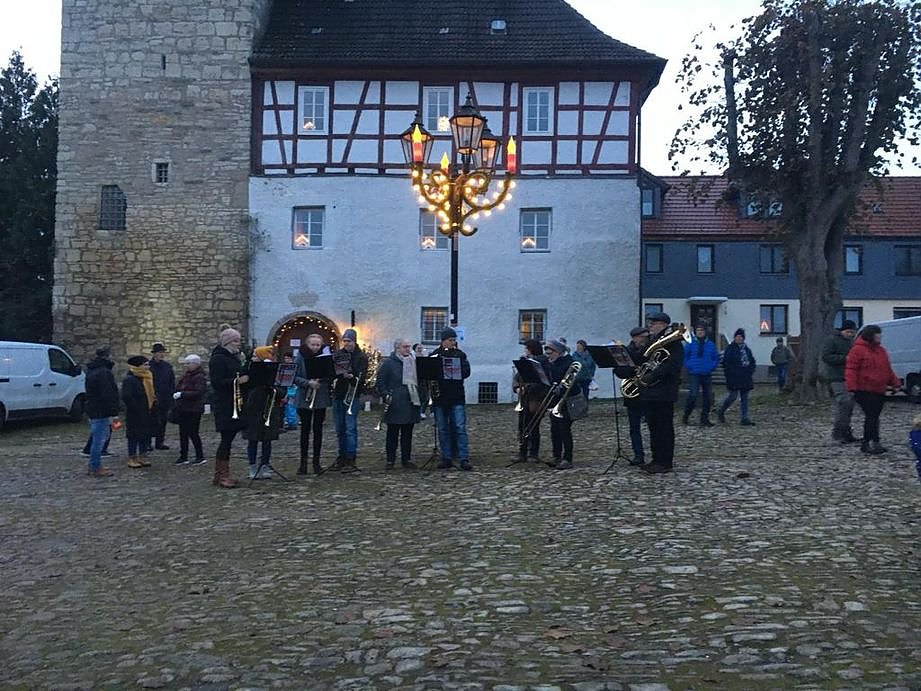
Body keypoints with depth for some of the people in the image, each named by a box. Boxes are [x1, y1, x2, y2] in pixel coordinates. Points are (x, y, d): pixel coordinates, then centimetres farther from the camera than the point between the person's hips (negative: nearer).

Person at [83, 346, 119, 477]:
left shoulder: (91, 371, 15)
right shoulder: (104, 372, -18)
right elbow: (107, 395, -23)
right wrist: (112, 412, -21)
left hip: (93, 410, 10)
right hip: (101, 412, -10)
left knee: (97, 438, 18)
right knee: (99, 439, -4)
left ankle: (93, 466, 26)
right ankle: (96, 468, 1)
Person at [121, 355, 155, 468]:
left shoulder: (146, 378, 12)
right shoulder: (129, 379, -16)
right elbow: (126, 397, -23)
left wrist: (154, 400, 8)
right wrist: (136, 408, -21)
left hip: (146, 413, 9)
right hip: (134, 414, -9)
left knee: (146, 434, 11)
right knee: (134, 436, -1)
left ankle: (142, 457, 20)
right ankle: (132, 459, 7)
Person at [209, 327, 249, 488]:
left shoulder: (234, 357, 18)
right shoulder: (218, 359, -10)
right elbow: (216, 383, -18)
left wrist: (246, 378, 6)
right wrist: (236, 381, -24)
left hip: (235, 405, 9)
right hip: (224, 407, -9)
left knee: (227, 440, 10)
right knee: (226, 439, -7)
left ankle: (220, 475, 16)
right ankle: (221, 476, -1)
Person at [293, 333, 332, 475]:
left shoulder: (325, 356, 3)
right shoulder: (300, 356, -1)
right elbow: (295, 377, -7)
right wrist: (308, 383, -21)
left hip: (321, 399, 1)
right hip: (304, 399, -1)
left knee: (318, 430, 5)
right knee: (305, 429, 3)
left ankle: (316, 462, 13)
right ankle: (303, 462, 10)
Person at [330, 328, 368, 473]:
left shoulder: (361, 357, -2)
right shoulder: (338, 354, 11)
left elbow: (361, 378, -12)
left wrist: (351, 376, -32)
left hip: (351, 396, -5)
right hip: (337, 395, 5)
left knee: (350, 429, -8)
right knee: (340, 429, 11)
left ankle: (350, 460, -6)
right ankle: (342, 457, 22)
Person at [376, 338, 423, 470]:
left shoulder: (414, 362, 14)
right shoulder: (388, 363, -1)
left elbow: (419, 380, 20)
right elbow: (380, 381, -3)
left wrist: (422, 395, 9)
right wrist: (385, 396, -11)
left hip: (411, 403, 5)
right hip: (395, 405, -5)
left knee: (407, 433, 8)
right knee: (392, 433, 1)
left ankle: (406, 459, 15)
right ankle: (390, 460, 9)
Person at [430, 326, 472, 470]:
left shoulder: (460, 354, 5)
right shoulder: (434, 355, 6)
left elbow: (466, 372, -5)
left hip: (457, 397, -1)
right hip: (439, 398, 1)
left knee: (460, 428, -6)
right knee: (443, 430, 6)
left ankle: (464, 459, -6)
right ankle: (446, 458, 13)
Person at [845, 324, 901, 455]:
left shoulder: (881, 350, 18)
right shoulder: (857, 350, -8)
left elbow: (888, 370, 27)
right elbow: (851, 370, -13)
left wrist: (895, 383, 19)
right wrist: (853, 388, -20)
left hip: (879, 391, 8)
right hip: (864, 391, -8)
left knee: (873, 417, 9)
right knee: (872, 416, -13)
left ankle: (866, 443, 15)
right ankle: (874, 443, -12)